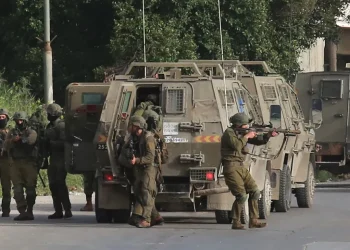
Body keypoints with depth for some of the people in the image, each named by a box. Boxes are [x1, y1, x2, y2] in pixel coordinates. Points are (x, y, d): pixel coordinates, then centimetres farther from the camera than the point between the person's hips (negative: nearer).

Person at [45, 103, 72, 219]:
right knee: (53, 184, 7)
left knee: (60, 184, -12)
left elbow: (63, 143, -19)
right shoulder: (50, 126, 17)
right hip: (53, 159, 9)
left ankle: (67, 210, -10)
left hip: (60, 159, -9)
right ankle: (58, 211, 10)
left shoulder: (61, 126, -12)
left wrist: (51, 143, -18)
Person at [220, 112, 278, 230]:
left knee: (255, 192, 4)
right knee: (242, 196, -15)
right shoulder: (229, 133, -8)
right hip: (231, 168, -9)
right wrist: (246, 136, -12)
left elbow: (258, 141, 15)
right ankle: (236, 223, -5)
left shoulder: (242, 133, 15)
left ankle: (253, 221, 9)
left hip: (241, 167, 9)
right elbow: (236, 145, -24)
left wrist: (268, 136, -1)